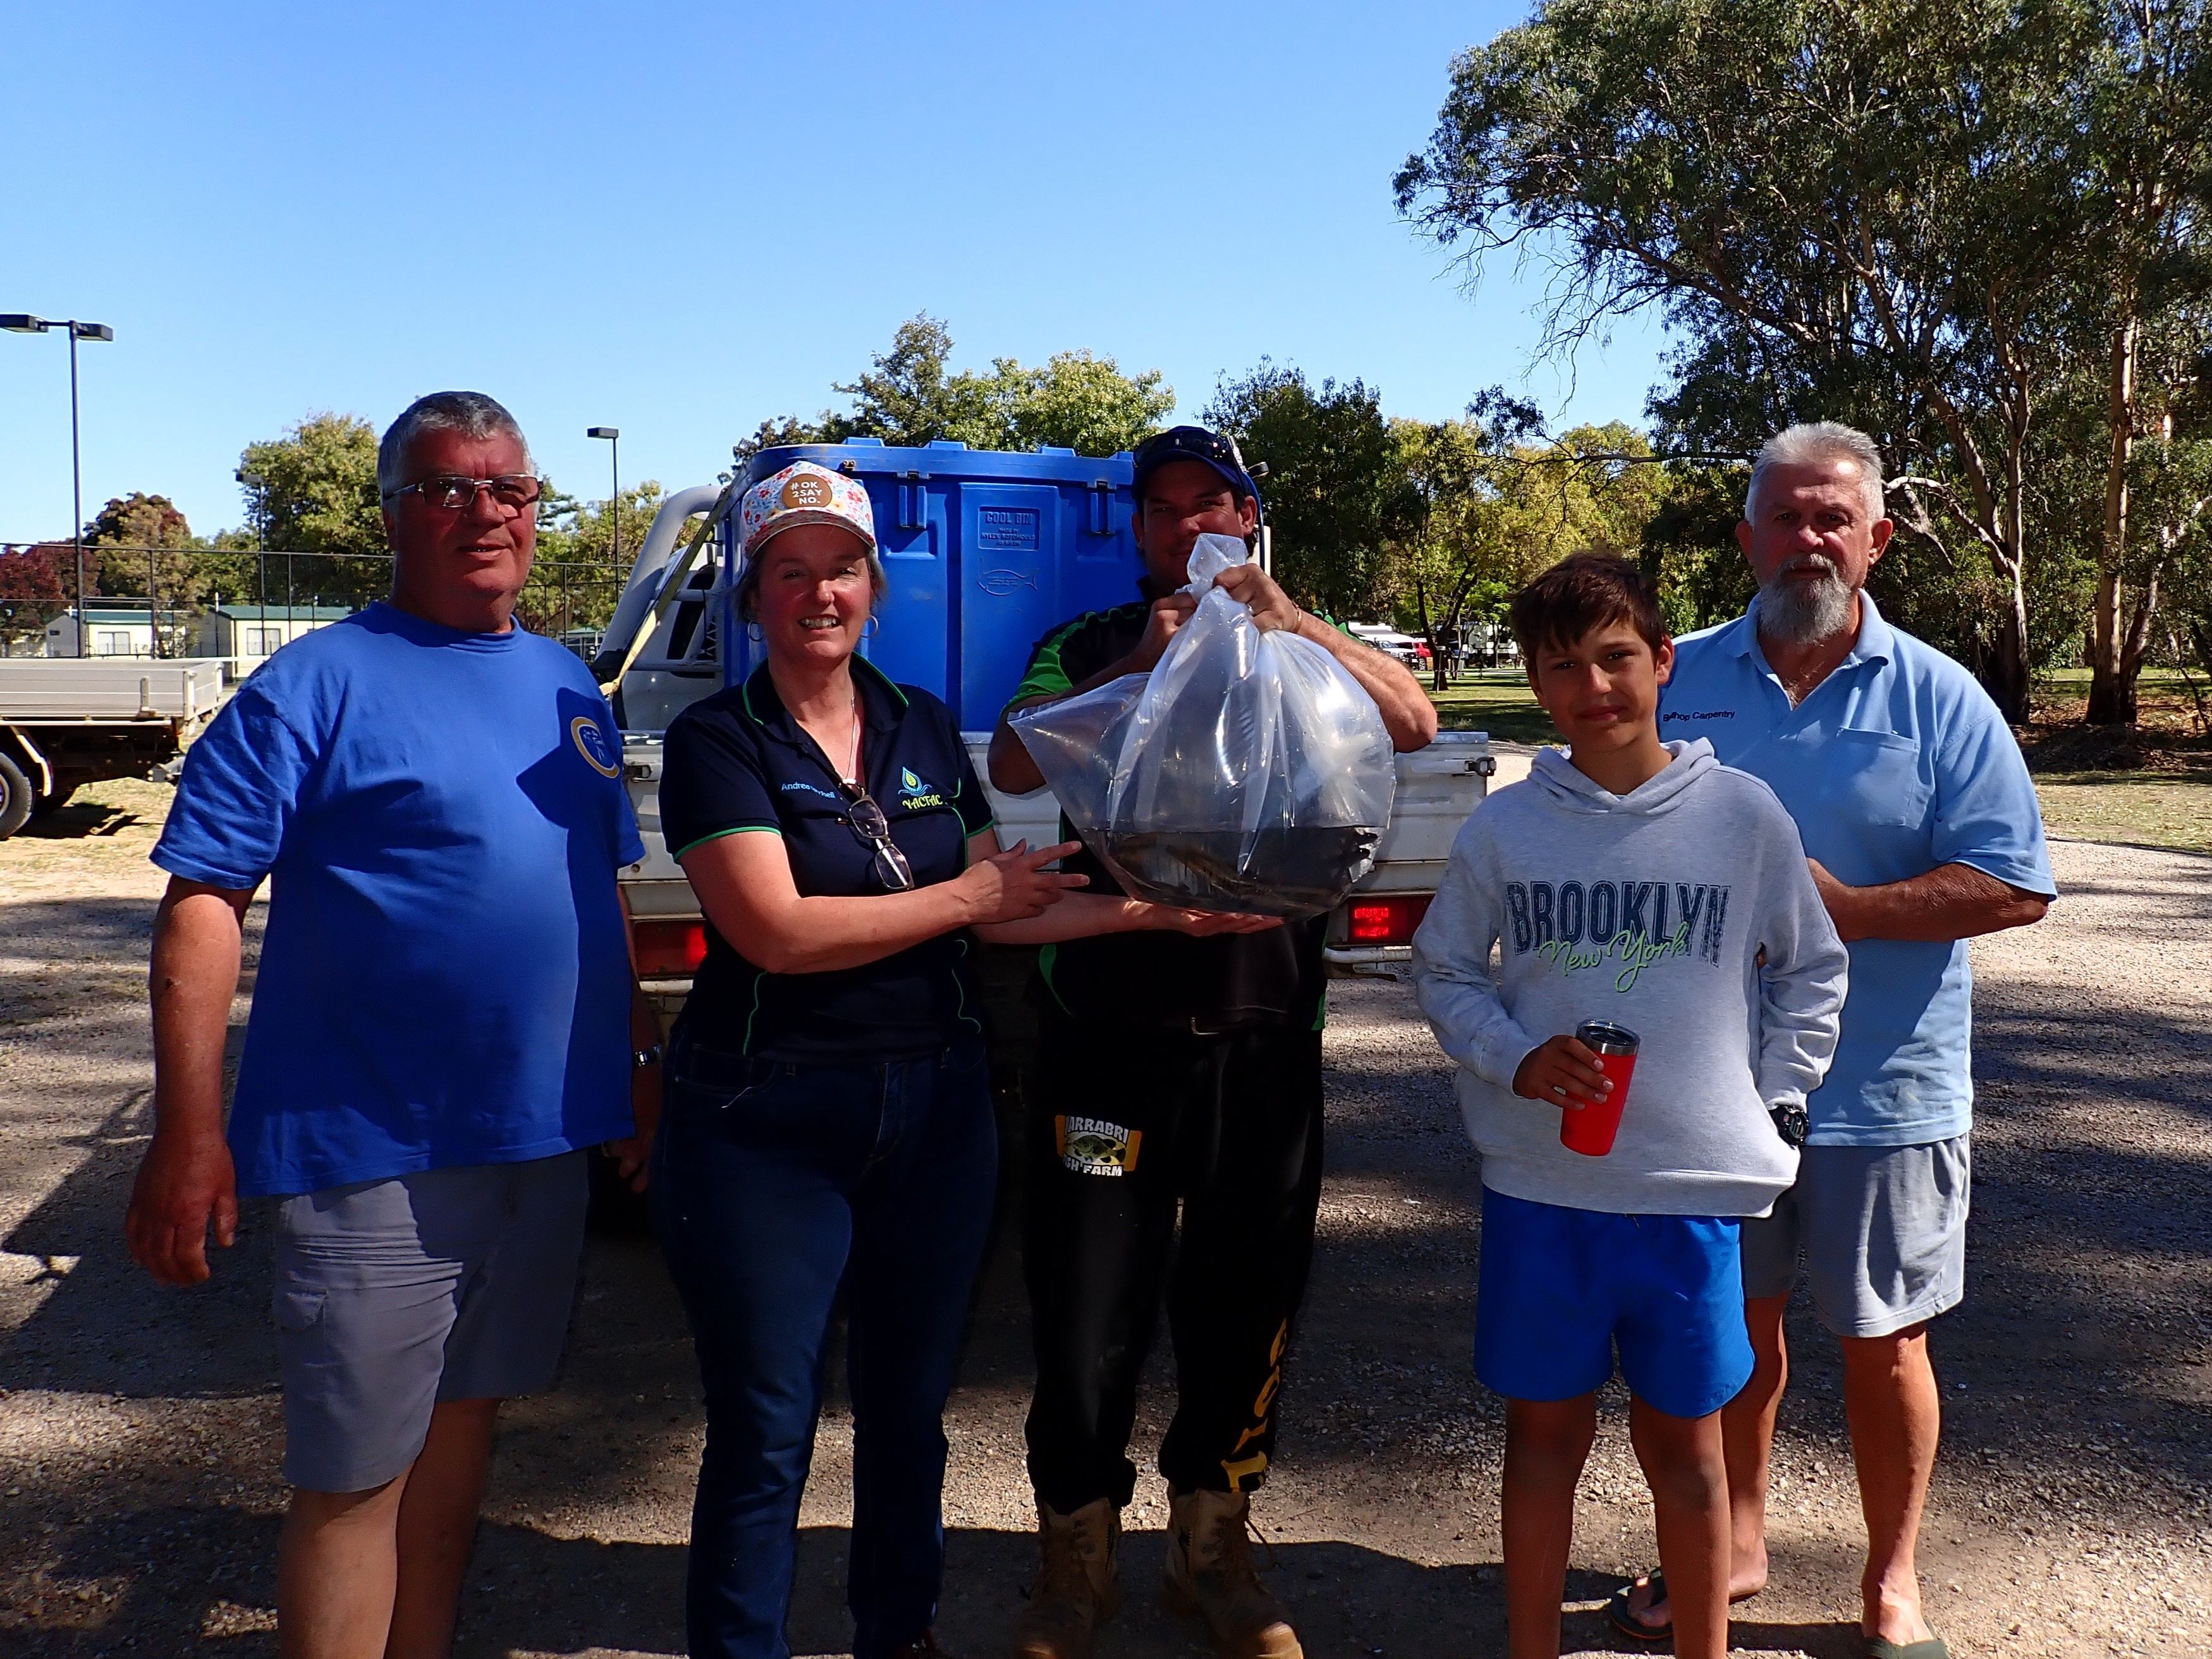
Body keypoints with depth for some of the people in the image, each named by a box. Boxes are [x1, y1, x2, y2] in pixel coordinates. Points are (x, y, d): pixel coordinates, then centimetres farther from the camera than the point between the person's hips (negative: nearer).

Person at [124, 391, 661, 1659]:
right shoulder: (318, 685, -8)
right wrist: (191, 1131, -20)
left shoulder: (568, 685, 11)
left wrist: (641, 1059, 13)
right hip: (376, 1149, -6)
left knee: (465, 1423, 19)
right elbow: (204, 901, -13)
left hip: (547, 1133, 6)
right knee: (354, 1478, 2)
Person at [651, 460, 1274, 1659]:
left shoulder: (926, 729, 8)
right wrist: (970, 892, -11)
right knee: (764, 1436, 4)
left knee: (909, 1410, 17)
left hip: (935, 1111, 5)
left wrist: (1160, 912, 1)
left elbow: (1003, 913, 10)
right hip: (767, 1127, -5)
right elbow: (777, 930, -19)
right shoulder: (718, 741, -8)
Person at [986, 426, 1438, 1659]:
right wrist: (1139, 664, -18)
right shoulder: (1089, 650, 8)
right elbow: (1014, 765, -9)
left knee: (1246, 1301, 13)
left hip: (1265, 1033, 2)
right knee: (1090, 1304, 3)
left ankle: (1214, 1544, 32)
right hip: (1114, 1031, -1)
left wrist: (1291, 621, -17)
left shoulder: (1299, 654, 10)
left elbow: (1415, 723, -7)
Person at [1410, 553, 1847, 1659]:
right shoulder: (1504, 827, -1)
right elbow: (1442, 969, 8)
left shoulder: (1743, 812, -2)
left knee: (1683, 1442, 12)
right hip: (1538, 1184, 1)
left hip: (1696, 1188, 0)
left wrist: (1768, 1102, 3)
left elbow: (1813, 969, 10)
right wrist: (1515, 1058, -9)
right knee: (1544, 1432, 13)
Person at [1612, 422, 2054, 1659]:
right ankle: (1736, 1545, 35)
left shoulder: (1938, 699, -3)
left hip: (1885, 1088, -2)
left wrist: (1844, 908, -17)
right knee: (1735, 1323, 15)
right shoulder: (1679, 681, 3)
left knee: (1885, 1341, 9)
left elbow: (2017, 886, -7)